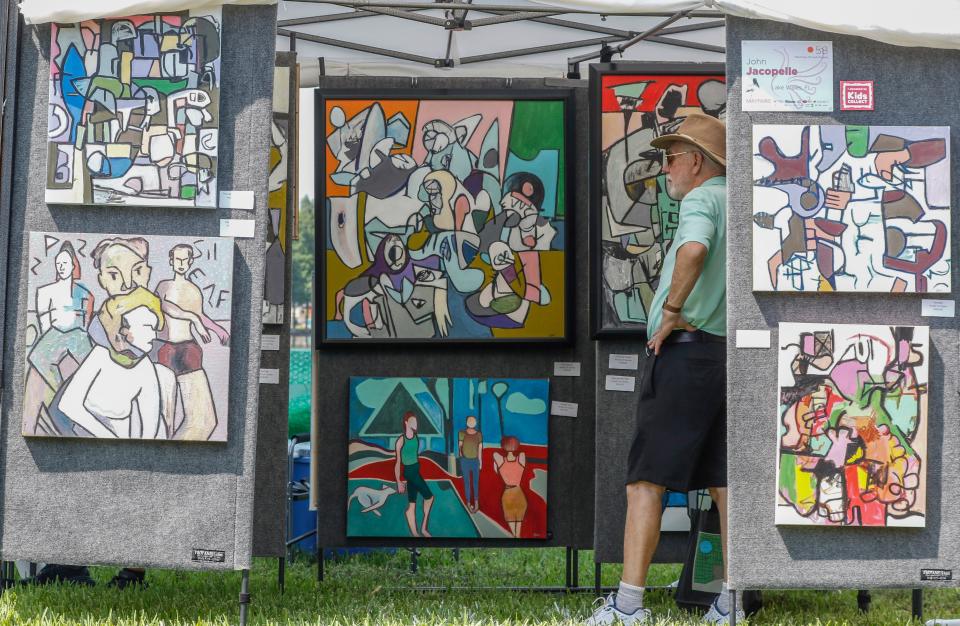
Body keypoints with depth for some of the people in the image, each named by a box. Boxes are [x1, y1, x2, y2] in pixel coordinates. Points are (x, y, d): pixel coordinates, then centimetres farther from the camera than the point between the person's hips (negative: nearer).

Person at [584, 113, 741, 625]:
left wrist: (672, 309, -19)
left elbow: (693, 251, -31)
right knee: (724, 480, 10)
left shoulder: (702, 200, -8)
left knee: (646, 477, -7)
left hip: (684, 351, -9)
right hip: (730, 354, 9)